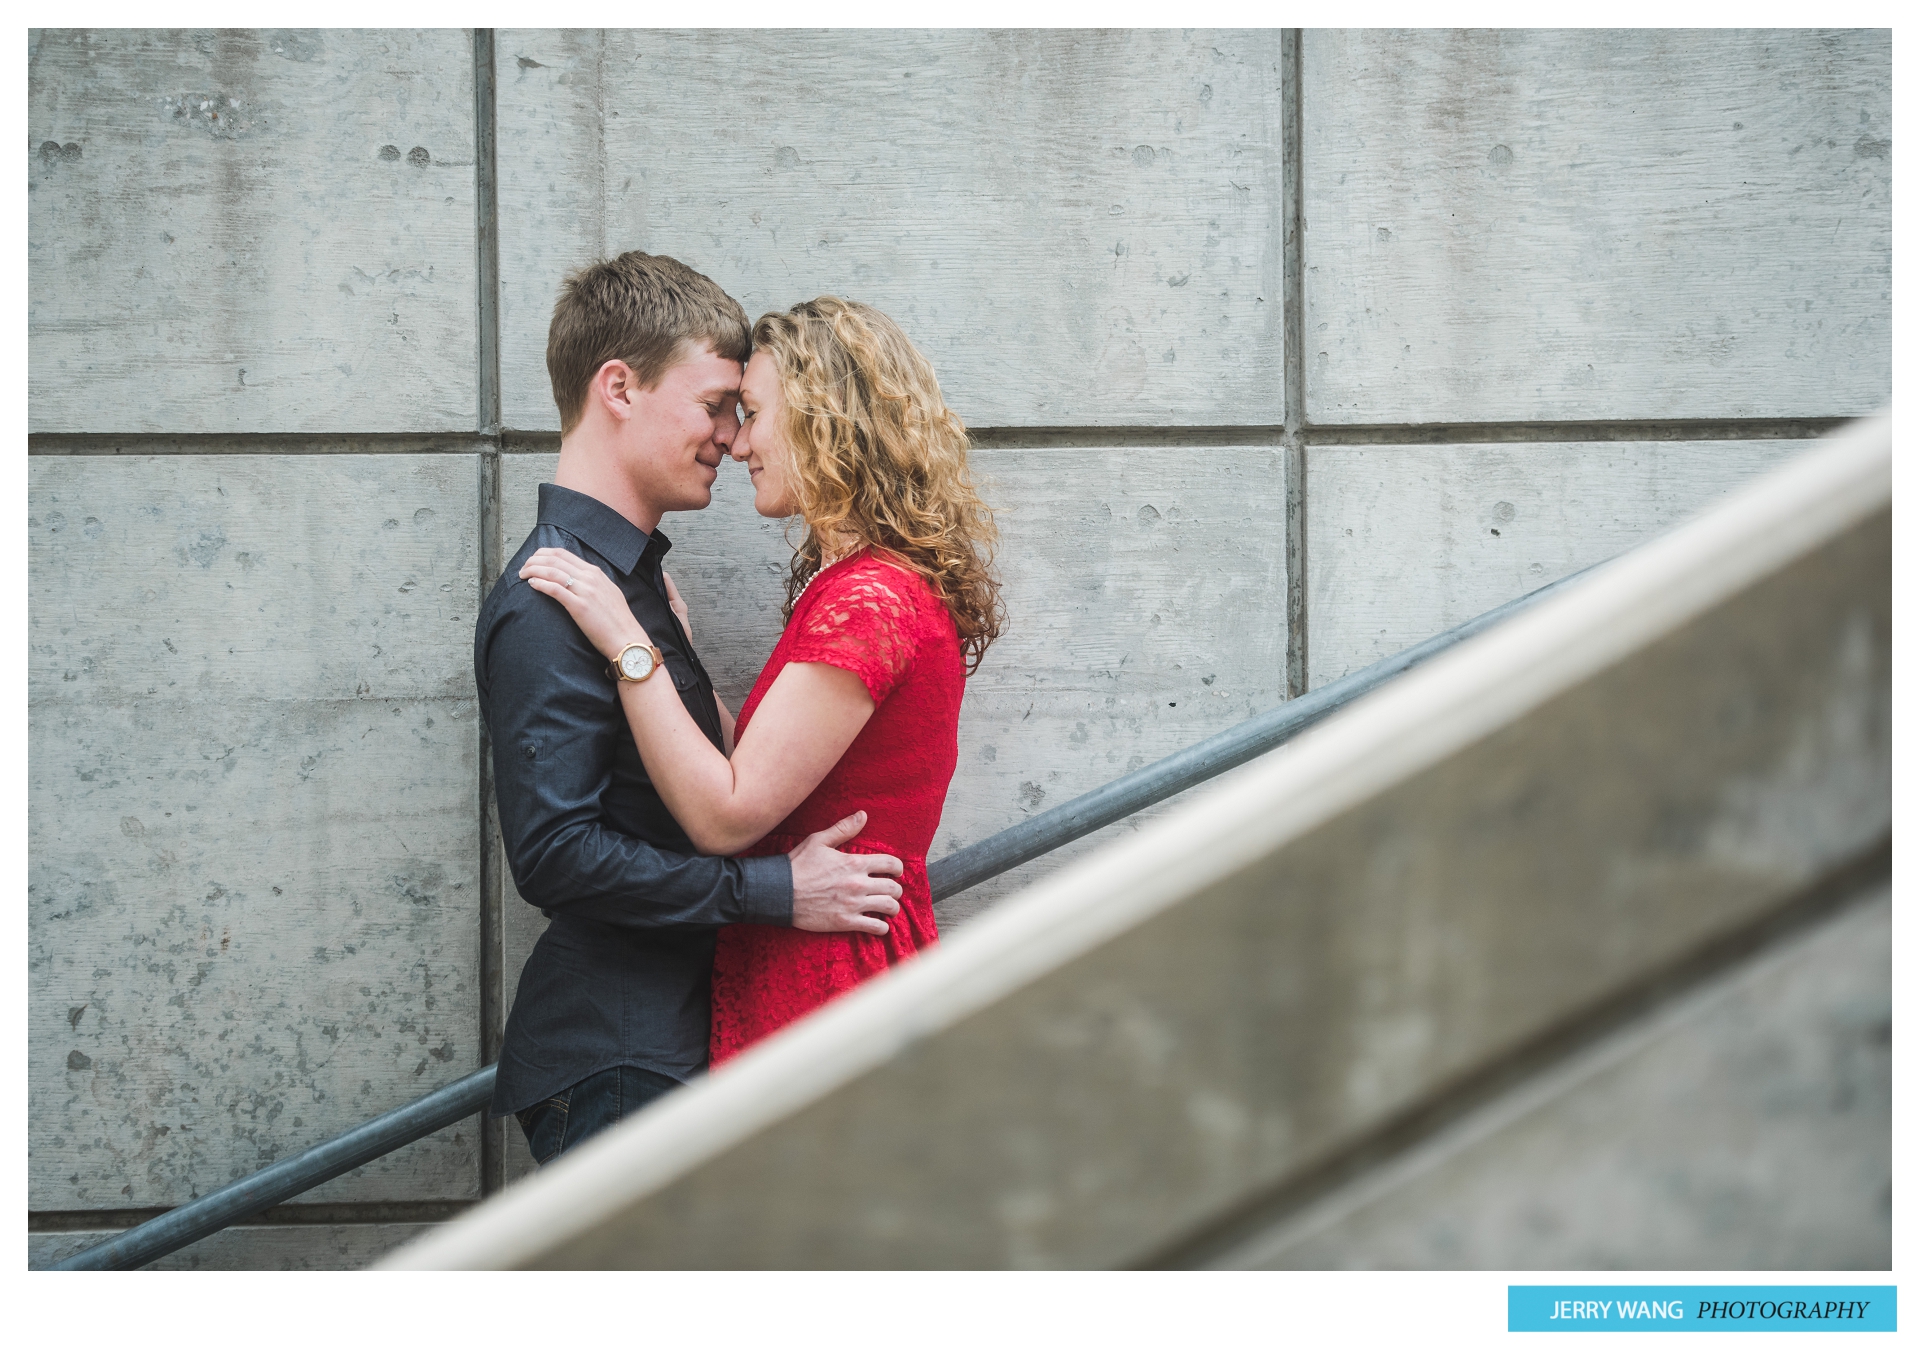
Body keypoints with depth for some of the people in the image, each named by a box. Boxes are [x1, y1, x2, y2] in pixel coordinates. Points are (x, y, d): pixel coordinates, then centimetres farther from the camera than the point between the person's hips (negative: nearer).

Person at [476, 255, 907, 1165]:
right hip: (615, 1072, -10)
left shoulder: (629, 572, 17)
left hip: (670, 1039, 10)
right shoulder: (552, 601, -17)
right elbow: (555, 852, -24)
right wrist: (773, 891, -21)